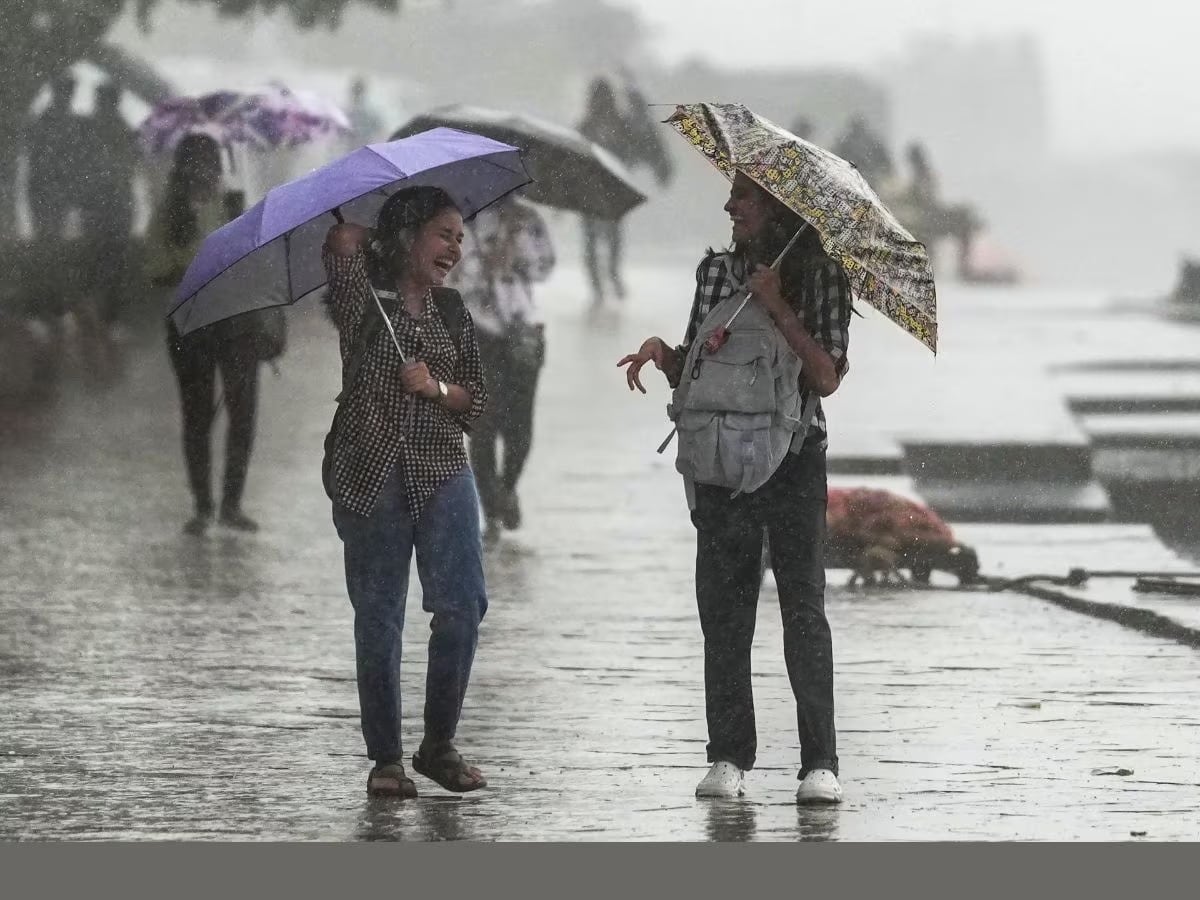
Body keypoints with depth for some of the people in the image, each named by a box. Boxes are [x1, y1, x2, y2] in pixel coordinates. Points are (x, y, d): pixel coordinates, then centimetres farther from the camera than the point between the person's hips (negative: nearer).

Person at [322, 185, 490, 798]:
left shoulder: (452, 311, 14)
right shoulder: (363, 292, 0)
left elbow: (476, 400, 14)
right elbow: (342, 241, -18)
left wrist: (437, 389, -5)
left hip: (441, 471, 4)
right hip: (369, 472, -3)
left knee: (462, 605, -7)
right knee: (378, 615, 1)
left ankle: (439, 745, 7)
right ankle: (385, 758, 9)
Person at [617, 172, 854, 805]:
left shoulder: (819, 278, -1)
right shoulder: (716, 271, 12)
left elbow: (826, 378, -11)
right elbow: (692, 376, 15)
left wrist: (777, 308, -16)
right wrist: (661, 351, -5)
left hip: (793, 463, -4)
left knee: (804, 609, -8)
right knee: (722, 610, 3)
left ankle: (820, 764, -8)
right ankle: (729, 757, 9)